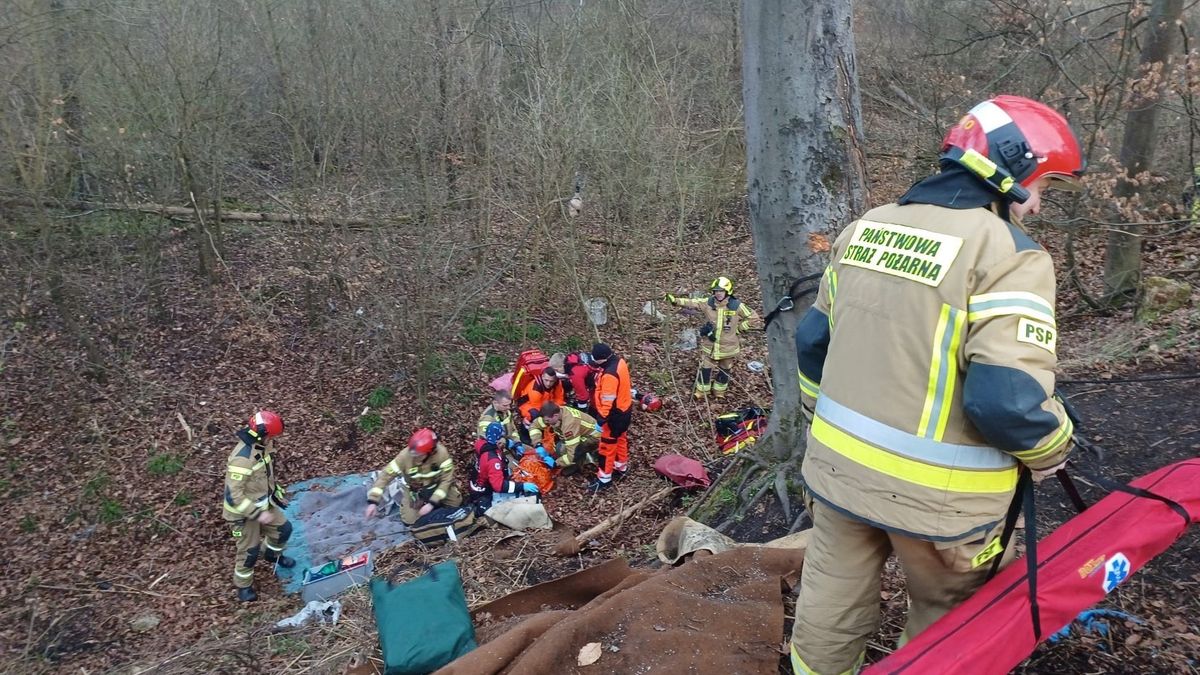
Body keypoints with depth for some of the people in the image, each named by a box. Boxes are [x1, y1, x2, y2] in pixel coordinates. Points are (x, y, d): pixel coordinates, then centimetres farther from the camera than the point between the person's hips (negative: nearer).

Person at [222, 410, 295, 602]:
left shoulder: (263, 446, -8)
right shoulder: (242, 458, -36)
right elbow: (233, 495, -32)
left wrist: (277, 493, 13)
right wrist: (258, 513, -29)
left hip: (262, 504, 8)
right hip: (243, 512, -8)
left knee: (284, 528, 20)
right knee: (249, 551, 6)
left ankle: (273, 554, 49)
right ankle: (243, 585, 31)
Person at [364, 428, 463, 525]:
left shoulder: (441, 453, -35)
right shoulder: (405, 455, -33)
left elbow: (446, 479, -26)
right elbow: (386, 475, -27)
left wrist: (432, 503, -32)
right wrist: (373, 501, -35)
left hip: (437, 485, 0)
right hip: (415, 490, 0)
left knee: (456, 503, -10)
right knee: (410, 521, -9)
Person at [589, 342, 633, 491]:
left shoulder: (610, 375, -34)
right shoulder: (619, 361, -5)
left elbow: (607, 401, -32)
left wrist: (601, 419, -28)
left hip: (615, 414, -10)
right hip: (625, 408, 10)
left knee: (607, 445, 4)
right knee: (620, 439, 25)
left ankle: (604, 479, 15)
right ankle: (621, 467, 43)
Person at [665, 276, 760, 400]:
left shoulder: (737, 306, -13)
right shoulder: (708, 303, -8)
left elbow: (753, 317, -6)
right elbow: (691, 302, -14)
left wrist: (738, 329, -7)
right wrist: (675, 300, -28)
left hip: (728, 346, 0)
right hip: (710, 346, 0)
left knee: (724, 371, 18)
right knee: (705, 369, 6)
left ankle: (719, 392, 40)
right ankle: (701, 392, 26)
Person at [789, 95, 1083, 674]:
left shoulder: (863, 229, 4)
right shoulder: (1008, 253, -18)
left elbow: (813, 339, 11)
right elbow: (1008, 398, -26)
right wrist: (1050, 452, -5)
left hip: (837, 466, 6)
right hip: (935, 493, -5)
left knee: (831, 603, 22)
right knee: (947, 618, 21)